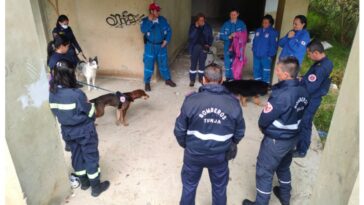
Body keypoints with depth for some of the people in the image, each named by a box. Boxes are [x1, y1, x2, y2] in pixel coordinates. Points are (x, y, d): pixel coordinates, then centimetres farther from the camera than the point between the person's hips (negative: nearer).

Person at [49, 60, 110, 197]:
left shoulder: (52, 94, -10)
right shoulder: (76, 94, -28)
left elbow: (56, 113, 3)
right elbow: (90, 112, -15)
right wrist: (89, 121, 5)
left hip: (67, 132, 6)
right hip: (84, 131, -6)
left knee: (77, 156, 22)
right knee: (91, 158, 10)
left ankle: (84, 182, 41)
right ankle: (96, 187, 24)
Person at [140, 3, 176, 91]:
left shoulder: (162, 19, 2)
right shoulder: (145, 20, -7)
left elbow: (169, 30, 6)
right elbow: (143, 30, -24)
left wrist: (166, 40, -6)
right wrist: (150, 20, -26)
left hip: (161, 46, 3)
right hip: (150, 46, -3)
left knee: (164, 64, 14)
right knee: (149, 65, 2)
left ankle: (168, 79, 28)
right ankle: (147, 83, 14)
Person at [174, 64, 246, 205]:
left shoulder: (191, 100, -18)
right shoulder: (233, 102, -12)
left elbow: (180, 129, -10)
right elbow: (239, 132, -1)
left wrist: (185, 145, 10)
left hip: (194, 153, -1)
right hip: (220, 155, 1)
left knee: (189, 185, 24)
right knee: (219, 188, 25)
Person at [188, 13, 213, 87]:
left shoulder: (207, 27, 0)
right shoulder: (193, 26, -4)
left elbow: (210, 37, 8)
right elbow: (190, 36, -15)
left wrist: (208, 45, -7)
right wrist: (196, 27, -22)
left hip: (204, 48, 2)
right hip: (195, 47, -1)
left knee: (202, 64, 11)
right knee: (193, 64, 2)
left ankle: (201, 78, 26)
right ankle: (192, 80, 12)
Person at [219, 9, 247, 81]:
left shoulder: (242, 24, 1)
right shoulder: (226, 24, 5)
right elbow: (221, 36, 2)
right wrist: (229, 37, -13)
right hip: (227, 48, 2)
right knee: (227, 64, 7)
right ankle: (228, 79, 21)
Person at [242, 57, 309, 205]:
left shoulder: (281, 95, -31)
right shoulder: (303, 91, -6)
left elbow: (264, 119, -22)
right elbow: (300, 115, 6)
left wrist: (262, 126, 0)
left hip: (276, 141, -8)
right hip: (293, 137, 8)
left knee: (264, 172, 10)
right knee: (284, 167, 29)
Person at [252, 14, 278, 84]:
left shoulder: (273, 32, -6)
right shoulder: (258, 30, 12)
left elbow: (273, 44, -10)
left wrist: (270, 55, -15)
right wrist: (254, 50, 9)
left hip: (266, 56, -6)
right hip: (256, 55, 6)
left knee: (266, 72, -2)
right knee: (256, 70, 13)